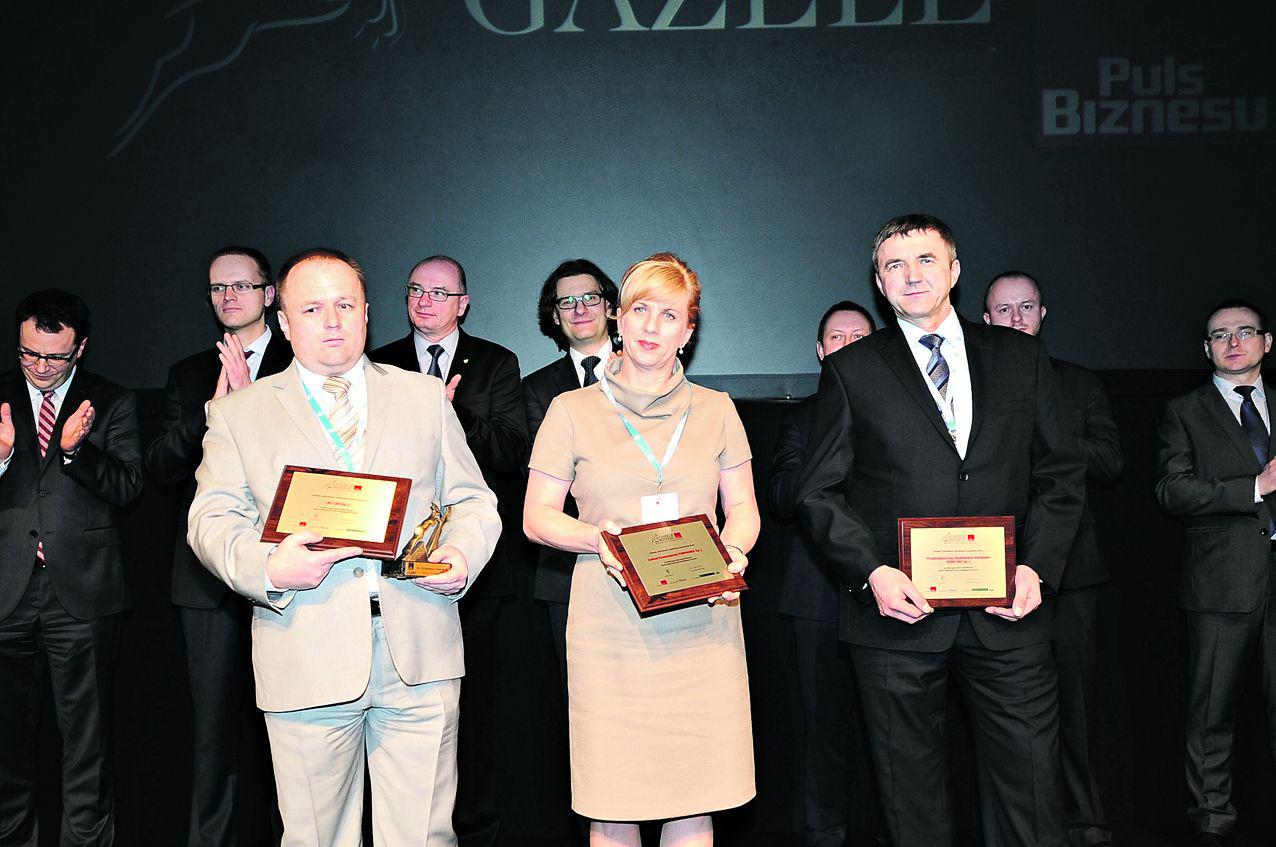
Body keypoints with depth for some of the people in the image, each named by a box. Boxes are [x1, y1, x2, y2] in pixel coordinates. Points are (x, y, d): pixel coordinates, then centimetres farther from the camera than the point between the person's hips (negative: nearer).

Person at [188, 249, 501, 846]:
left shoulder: (425, 396, 15)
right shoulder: (238, 413, 10)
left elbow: (472, 500, 15)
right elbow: (213, 520, 2)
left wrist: (463, 554, -7)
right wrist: (266, 568, -18)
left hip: (420, 659, 1)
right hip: (306, 658, -1)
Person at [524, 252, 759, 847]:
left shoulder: (716, 410, 13)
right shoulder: (572, 411, 7)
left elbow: (744, 509, 14)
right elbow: (537, 516, 7)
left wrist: (733, 551, -8)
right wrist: (594, 537, -12)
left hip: (703, 625, 2)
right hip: (610, 632, -1)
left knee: (695, 797, 1)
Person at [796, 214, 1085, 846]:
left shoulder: (1021, 357, 11)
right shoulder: (850, 371, 5)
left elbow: (1061, 474, 10)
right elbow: (819, 493, 3)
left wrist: (1036, 567, -5)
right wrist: (872, 571, -12)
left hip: (1007, 610, 1)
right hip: (898, 608, -1)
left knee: (1031, 788, 3)